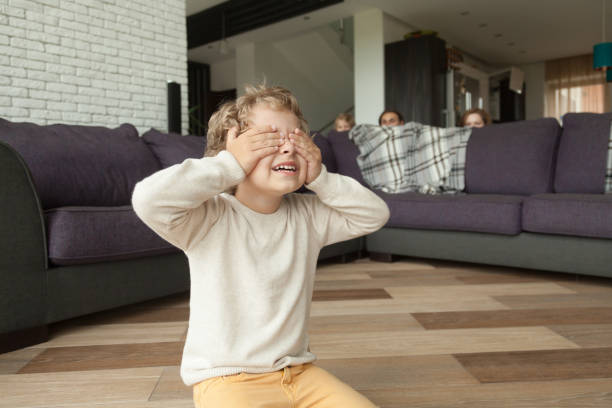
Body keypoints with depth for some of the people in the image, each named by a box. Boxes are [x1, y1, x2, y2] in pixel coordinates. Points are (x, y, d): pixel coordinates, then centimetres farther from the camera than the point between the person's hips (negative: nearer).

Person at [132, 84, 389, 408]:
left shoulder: (308, 216, 3)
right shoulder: (211, 218, -13)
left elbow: (375, 214, 3)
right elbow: (148, 199, -30)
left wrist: (320, 178, -10)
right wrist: (231, 165, -25)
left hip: (299, 372, 5)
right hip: (226, 380, -4)